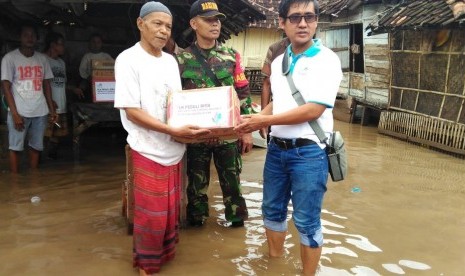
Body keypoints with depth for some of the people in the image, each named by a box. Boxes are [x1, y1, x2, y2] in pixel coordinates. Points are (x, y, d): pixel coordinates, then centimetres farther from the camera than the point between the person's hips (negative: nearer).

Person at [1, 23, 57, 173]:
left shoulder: (42, 58, 10)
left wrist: (52, 109, 7)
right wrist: (15, 114, -12)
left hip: (40, 111, 4)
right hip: (19, 112, -4)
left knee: (36, 146, 8)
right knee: (15, 147, 1)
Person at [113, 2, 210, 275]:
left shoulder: (171, 60, 9)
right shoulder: (128, 59, -11)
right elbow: (131, 111, -17)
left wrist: (194, 124, -4)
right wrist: (174, 131, -24)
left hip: (174, 150, 6)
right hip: (149, 151, -6)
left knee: (172, 210, 17)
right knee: (151, 214, 4)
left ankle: (165, 254, 37)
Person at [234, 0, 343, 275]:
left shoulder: (326, 59, -11)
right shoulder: (278, 62, 9)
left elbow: (314, 109, -20)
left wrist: (265, 121, -19)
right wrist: (254, 120, 0)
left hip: (309, 152, -6)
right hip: (277, 149, 7)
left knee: (306, 221, 5)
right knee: (272, 210, 18)